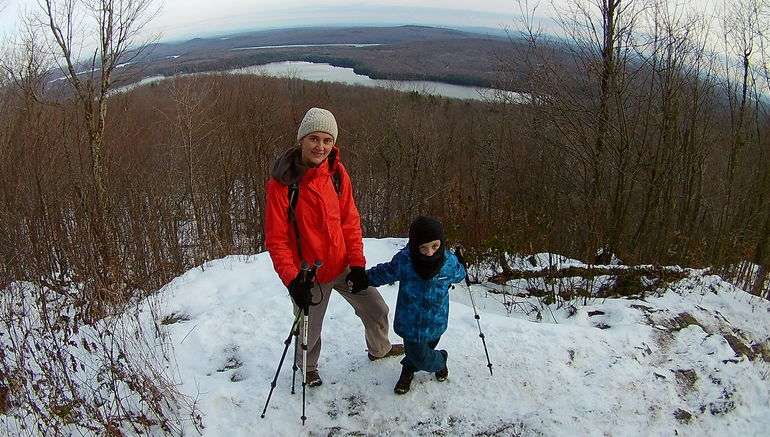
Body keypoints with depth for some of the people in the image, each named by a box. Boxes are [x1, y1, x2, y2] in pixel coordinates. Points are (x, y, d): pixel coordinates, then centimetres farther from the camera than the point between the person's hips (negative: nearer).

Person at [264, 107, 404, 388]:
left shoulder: (336, 172, -5)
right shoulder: (281, 183, -19)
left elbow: (350, 221, 1)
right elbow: (276, 239, -16)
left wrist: (357, 263, -4)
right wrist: (292, 280, -23)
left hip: (343, 267, 5)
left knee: (377, 311, 18)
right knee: (310, 331, 14)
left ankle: (379, 349, 50)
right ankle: (307, 368, 48)